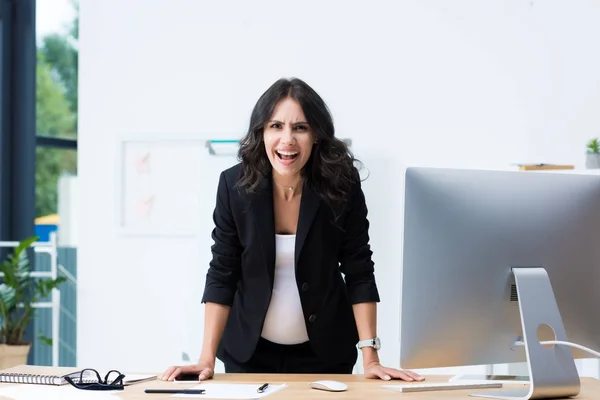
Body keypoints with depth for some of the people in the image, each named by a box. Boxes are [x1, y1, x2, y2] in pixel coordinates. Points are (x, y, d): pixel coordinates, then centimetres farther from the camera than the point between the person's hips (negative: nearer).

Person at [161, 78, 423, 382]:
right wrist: (206, 358, -17)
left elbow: (359, 272, -11)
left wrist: (370, 357, -17)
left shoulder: (342, 186, -16)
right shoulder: (235, 184, -14)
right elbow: (222, 274, -10)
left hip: (324, 351, 0)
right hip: (248, 351, 0)